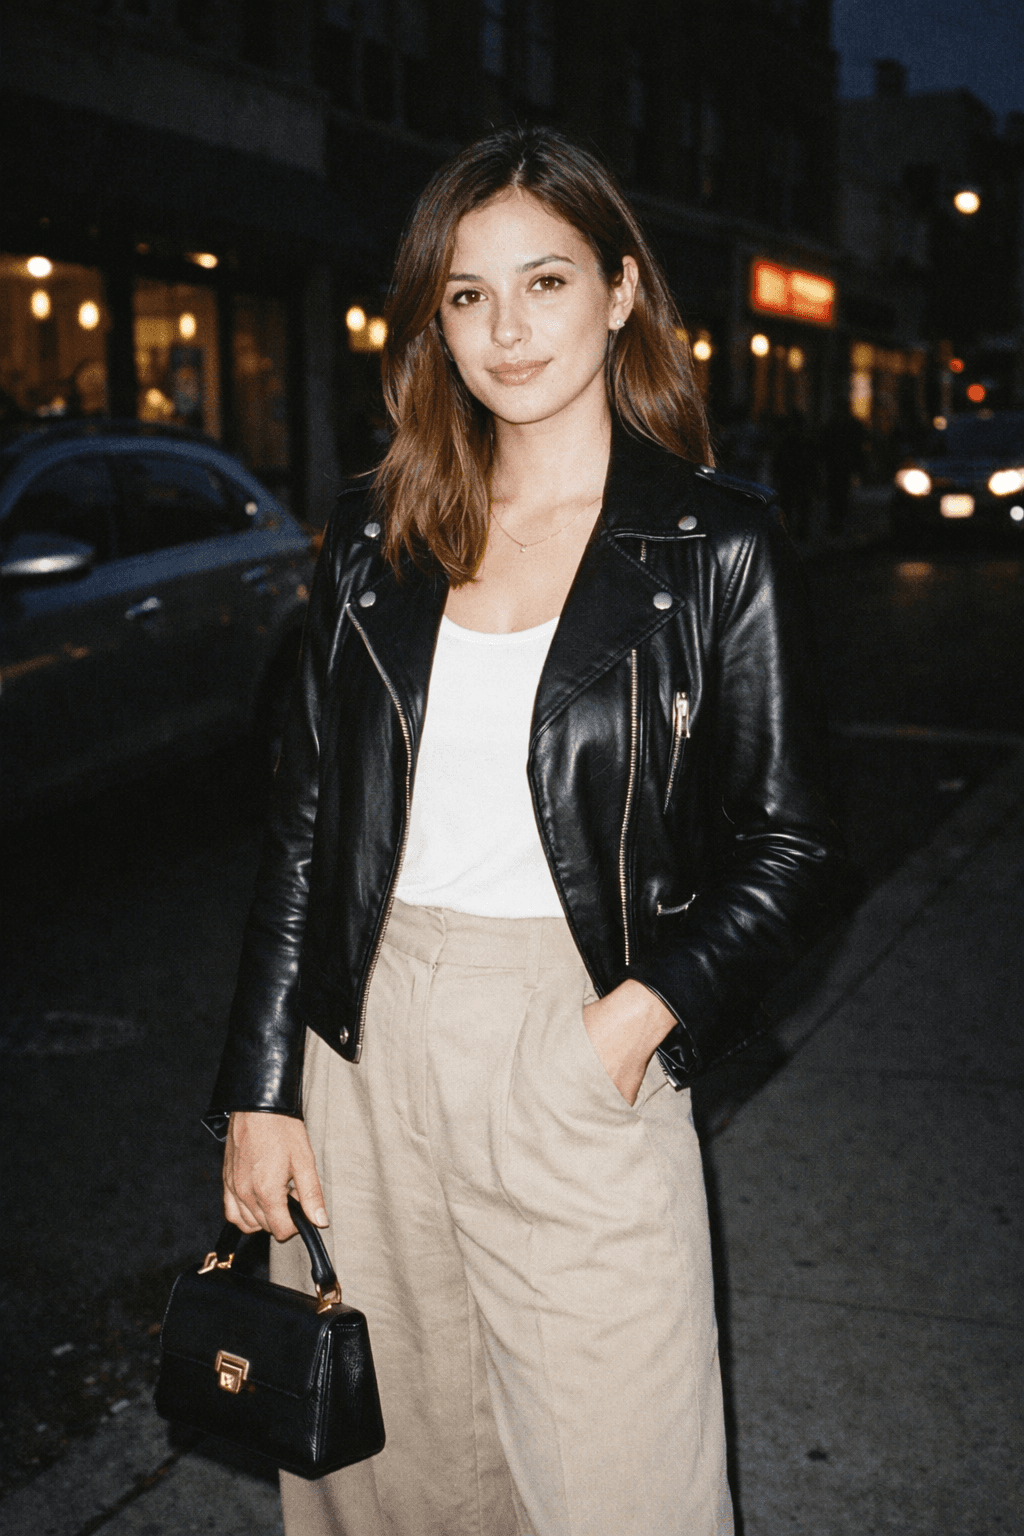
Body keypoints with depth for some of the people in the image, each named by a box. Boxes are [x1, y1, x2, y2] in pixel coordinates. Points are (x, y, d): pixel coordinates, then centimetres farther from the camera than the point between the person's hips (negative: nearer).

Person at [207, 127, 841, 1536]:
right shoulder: (376, 539, 6)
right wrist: (261, 1090, 4)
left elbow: (789, 848, -1)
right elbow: (305, 824, 8)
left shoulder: (718, 552, -4)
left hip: (581, 1062, -3)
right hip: (368, 1051, 3)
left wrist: (644, 1014, -16)